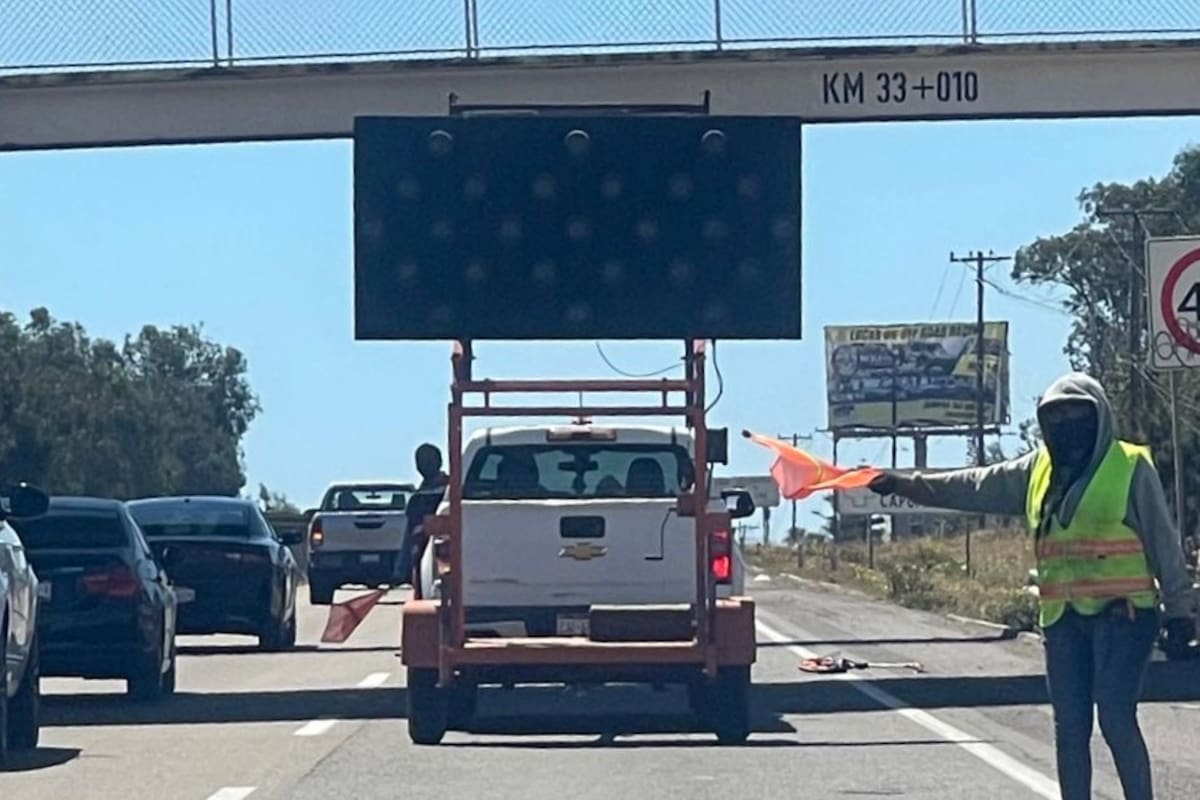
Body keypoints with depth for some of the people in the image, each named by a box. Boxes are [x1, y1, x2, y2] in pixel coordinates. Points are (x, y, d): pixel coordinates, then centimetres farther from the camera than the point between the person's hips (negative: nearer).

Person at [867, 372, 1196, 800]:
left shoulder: (1130, 467, -3)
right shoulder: (1038, 471, 13)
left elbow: (1163, 542, -3)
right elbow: (976, 486, 15)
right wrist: (905, 484, 10)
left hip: (1121, 614, -6)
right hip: (1063, 618, 6)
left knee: (1116, 720, -13)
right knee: (1070, 727, 7)